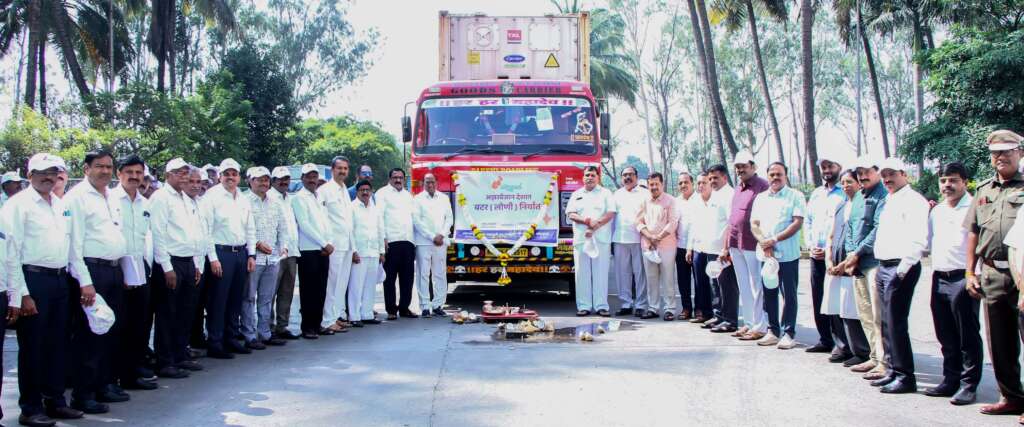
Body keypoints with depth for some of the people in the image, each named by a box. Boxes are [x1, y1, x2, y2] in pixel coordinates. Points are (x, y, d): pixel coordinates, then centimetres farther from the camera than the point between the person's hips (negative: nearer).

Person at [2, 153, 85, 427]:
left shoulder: (62, 205, 14)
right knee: (32, 346, 1)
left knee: (58, 344, 13)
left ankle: (55, 401, 25)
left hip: (60, 280, 7)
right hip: (33, 279, -6)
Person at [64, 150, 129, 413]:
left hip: (114, 270, 8)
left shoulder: (112, 199, 15)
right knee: (88, 334, -4)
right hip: (91, 270, -8)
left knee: (112, 330, 13)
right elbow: (74, 242, -13)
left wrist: (124, 272, 15)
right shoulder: (77, 197, -8)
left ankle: (105, 384, 25)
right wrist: (85, 282, -18)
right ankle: (83, 395, 3)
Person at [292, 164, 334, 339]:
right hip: (308, 250, -6)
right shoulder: (299, 198, -4)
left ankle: (317, 324, 15)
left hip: (323, 251, 6)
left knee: (321, 290, 8)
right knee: (308, 291, -4)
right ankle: (307, 328, 1)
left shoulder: (320, 198, 17)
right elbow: (304, 225, -12)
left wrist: (328, 244, -1)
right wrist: (325, 244, -11)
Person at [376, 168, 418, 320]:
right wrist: (383, 238, -14)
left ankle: (404, 308, 14)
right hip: (391, 241, -5)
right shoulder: (383, 193, 4)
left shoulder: (408, 195, 22)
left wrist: (414, 239, 10)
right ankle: (391, 310, 3)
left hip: (408, 241, 5)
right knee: (390, 277, -2)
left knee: (407, 277, 6)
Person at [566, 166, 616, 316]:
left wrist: (597, 224, -13)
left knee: (601, 273, -4)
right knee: (582, 273, -2)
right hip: (580, 238, 2)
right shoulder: (576, 195, 17)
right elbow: (570, 214, 7)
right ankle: (584, 306, 2)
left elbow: (611, 214, 0)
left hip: (601, 238, -2)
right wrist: (585, 221, -11)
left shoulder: (605, 193, 10)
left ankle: (601, 306, -2)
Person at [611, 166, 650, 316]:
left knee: (640, 273, -4)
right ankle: (625, 304, 10)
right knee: (622, 273, 4)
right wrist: (610, 239, 8)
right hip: (619, 239, 3)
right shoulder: (616, 195, 18)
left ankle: (641, 305, -1)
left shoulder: (645, 194, 8)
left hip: (639, 239, -3)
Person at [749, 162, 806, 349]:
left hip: (788, 255, -4)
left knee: (789, 294, -1)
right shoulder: (760, 198, 15)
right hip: (765, 254, 4)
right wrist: (764, 242, -10)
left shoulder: (795, 196, 1)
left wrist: (774, 239, -15)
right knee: (769, 293, 8)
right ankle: (773, 331, 16)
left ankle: (788, 333, 3)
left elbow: (797, 223, -9)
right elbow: (754, 224, 9)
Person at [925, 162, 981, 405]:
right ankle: (950, 380, 21)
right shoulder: (936, 212, 17)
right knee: (946, 337, 12)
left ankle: (969, 385, 5)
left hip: (963, 277, -7)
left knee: (968, 336, 0)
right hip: (939, 278, 7)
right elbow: (928, 244, 25)